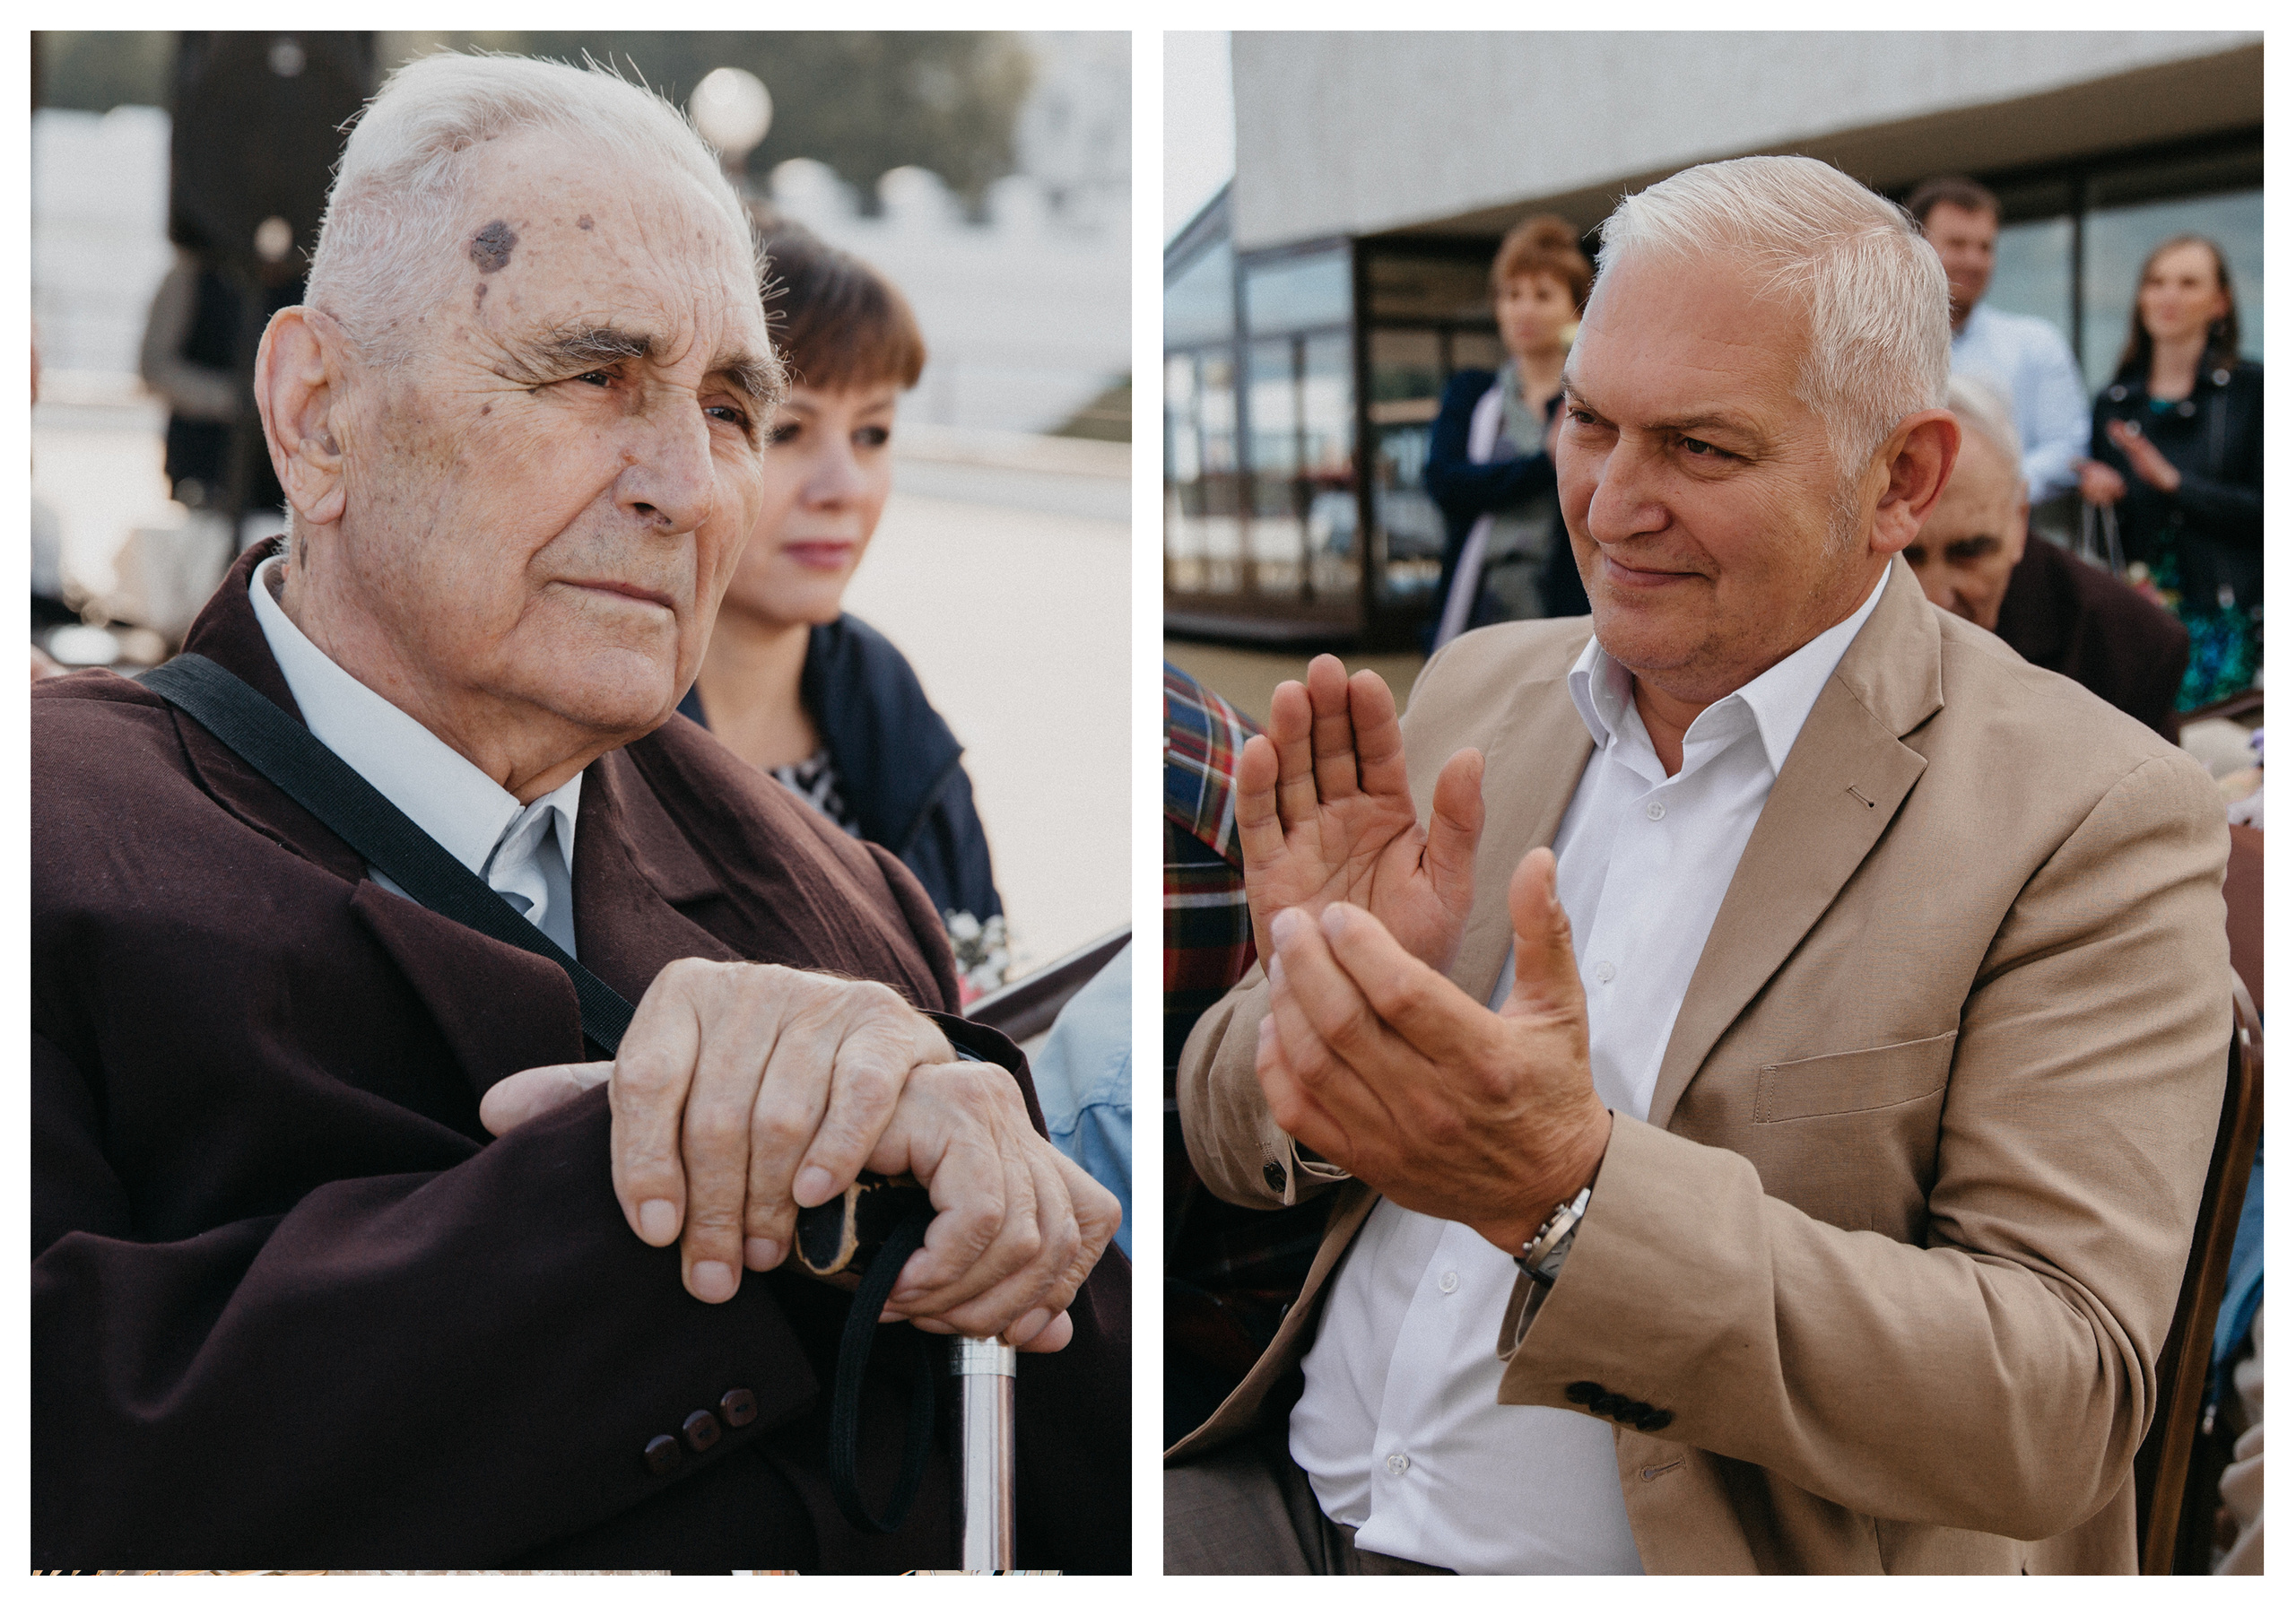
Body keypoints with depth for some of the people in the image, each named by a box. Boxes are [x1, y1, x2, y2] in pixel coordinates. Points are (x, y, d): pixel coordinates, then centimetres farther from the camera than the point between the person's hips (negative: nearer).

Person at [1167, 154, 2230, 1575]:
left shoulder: (2094, 821, -8)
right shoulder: (1481, 689, 8)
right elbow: (1230, 1142, 13)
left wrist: (1572, 1191, -26)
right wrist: (1319, 1010, -10)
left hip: (1696, 1566, -4)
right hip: (1281, 1499, 4)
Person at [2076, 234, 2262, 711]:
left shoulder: (2251, 390, 1)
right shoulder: (2115, 403, 13)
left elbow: (2264, 511, -6)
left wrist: (2172, 481, -13)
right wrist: (2106, 494, -1)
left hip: (2226, 618, -3)